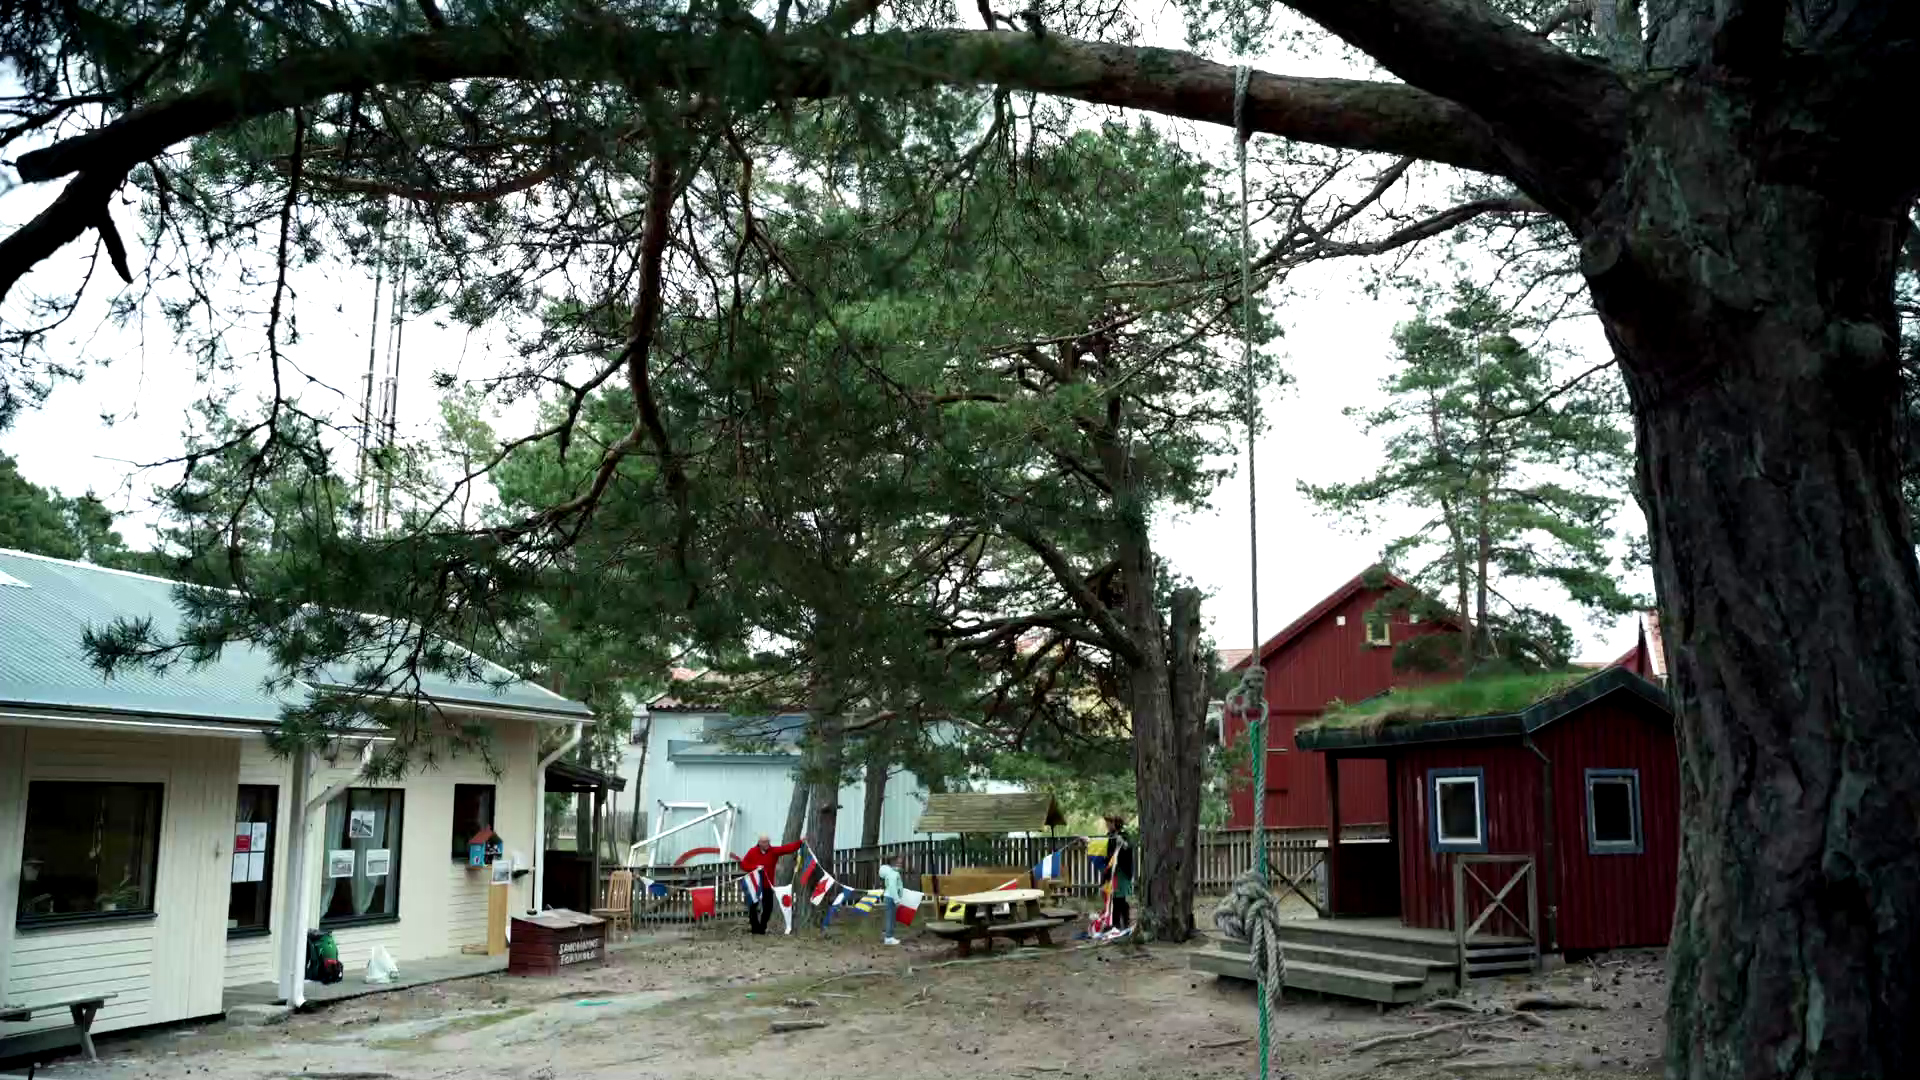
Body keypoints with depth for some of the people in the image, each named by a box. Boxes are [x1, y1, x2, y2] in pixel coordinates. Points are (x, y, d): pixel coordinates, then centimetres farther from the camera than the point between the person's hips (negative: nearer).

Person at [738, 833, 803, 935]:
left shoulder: (774, 851, -2)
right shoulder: (752, 852, -3)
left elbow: (787, 848, -13)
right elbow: (743, 865, -4)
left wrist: (800, 842, -24)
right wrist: (755, 867, -19)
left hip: (767, 885, 2)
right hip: (754, 885, -2)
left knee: (768, 907, 2)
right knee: (753, 906, 1)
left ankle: (762, 927, 19)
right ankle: (754, 926, 16)